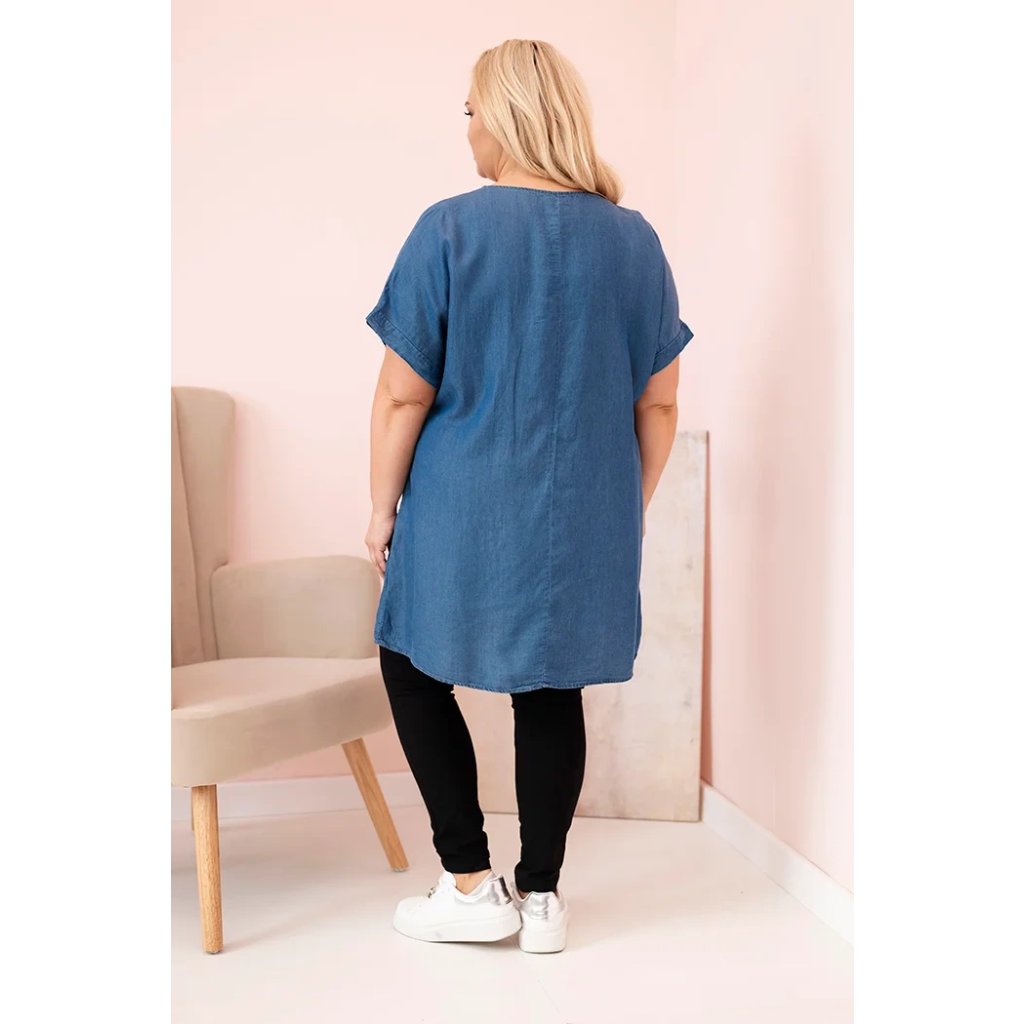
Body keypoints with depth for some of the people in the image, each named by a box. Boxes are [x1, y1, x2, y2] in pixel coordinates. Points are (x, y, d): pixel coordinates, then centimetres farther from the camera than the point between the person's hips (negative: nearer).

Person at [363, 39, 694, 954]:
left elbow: (402, 395, -9)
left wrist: (384, 507, 3)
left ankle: (472, 886, 16)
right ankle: (543, 896, 22)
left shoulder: (450, 231, -10)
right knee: (552, 693, 14)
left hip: (465, 515, -3)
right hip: (586, 522, 4)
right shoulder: (636, 240, 1)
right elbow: (659, 403, 5)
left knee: (415, 671, 16)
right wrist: (629, 508, 17)